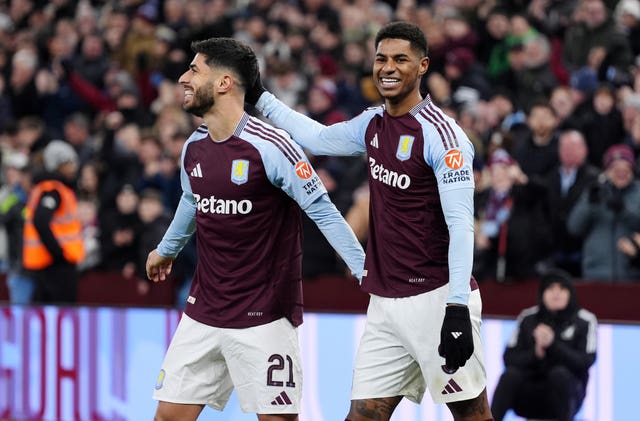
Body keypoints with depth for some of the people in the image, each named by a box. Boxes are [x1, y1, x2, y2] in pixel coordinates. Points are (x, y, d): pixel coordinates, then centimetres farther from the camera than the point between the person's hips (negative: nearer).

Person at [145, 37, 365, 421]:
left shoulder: (270, 146, -16)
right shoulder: (194, 147, 5)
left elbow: (323, 211, -12)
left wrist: (367, 272, -17)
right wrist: (166, 250, 43)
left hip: (264, 317, -6)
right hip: (203, 313, 6)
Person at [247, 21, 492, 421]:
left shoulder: (442, 134, -11)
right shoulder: (374, 124, 11)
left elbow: (461, 226, -16)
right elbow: (318, 138, 32)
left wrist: (457, 310, -23)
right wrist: (260, 97, 34)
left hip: (436, 299, -7)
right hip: (386, 303, 7)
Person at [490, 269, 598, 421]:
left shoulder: (585, 321, -2)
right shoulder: (528, 318, 3)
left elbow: (584, 362, -13)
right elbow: (509, 359, -2)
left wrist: (552, 344, -25)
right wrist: (535, 353, -22)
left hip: (567, 390, -1)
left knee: (559, 373, -33)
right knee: (510, 374, -29)